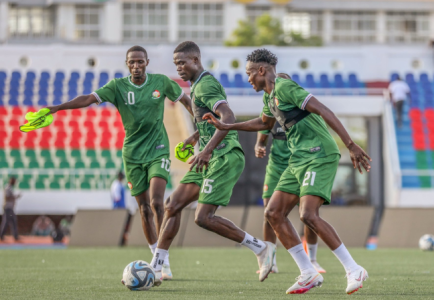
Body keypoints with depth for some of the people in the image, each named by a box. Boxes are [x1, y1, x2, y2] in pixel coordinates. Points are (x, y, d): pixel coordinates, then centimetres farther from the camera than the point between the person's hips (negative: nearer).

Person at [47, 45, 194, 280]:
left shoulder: (161, 82, -3)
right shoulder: (118, 86, -5)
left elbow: (185, 100, 13)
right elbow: (89, 99, -17)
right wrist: (55, 108, -29)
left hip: (158, 151, -1)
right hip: (133, 155, 2)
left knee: (156, 203, -18)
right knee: (144, 210, 3)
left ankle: (164, 261, -12)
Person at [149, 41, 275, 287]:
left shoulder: (204, 85, -12)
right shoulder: (199, 85, 20)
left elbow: (228, 117, -27)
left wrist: (207, 150, -33)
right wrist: (195, 137, 29)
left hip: (224, 157, -10)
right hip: (212, 159, 10)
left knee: (203, 217, -15)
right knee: (173, 205, 4)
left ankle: (260, 248, -5)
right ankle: (155, 269, 6)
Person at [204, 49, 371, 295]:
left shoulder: (284, 87, -12)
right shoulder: (270, 96, 17)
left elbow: (324, 111, -19)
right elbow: (265, 123, 40)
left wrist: (351, 146, -25)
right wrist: (227, 127, 39)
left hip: (319, 156, -10)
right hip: (299, 160, 10)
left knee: (308, 215, -22)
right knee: (274, 213, 3)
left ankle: (354, 270, -13)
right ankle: (309, 274, 6)